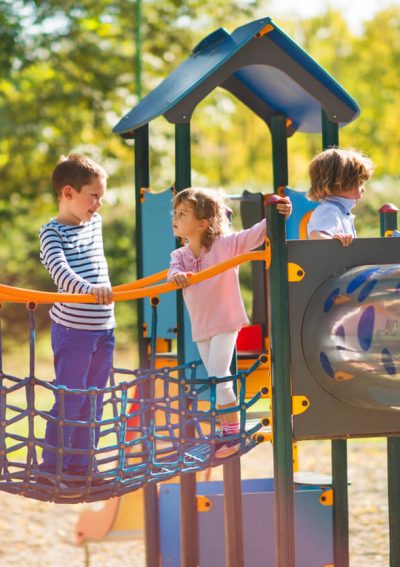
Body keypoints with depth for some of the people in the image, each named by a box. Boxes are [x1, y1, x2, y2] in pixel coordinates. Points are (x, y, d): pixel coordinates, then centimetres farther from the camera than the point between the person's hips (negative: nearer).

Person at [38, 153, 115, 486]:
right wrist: (88, 288, -45)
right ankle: (50, 469, 5)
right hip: (73, 330, -7)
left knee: (92, 403, 11)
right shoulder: (53, 232, -13)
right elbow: (59, 269, -30)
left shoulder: (94, 222, 9)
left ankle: (79, 468, 20)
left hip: (103, 328, 7)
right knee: (69, 401, -4)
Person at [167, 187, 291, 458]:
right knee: (216, 378, 15)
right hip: (201, 327, 6)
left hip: (226, 323, -6)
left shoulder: (225, 245, -13)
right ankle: (227, 430, 28)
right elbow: (174, 271, -17)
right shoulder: (180, 255, 1)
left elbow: (254, 235, -21)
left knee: (218, 377, -13)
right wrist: (177, 275, -43)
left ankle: (233, 431, -1)